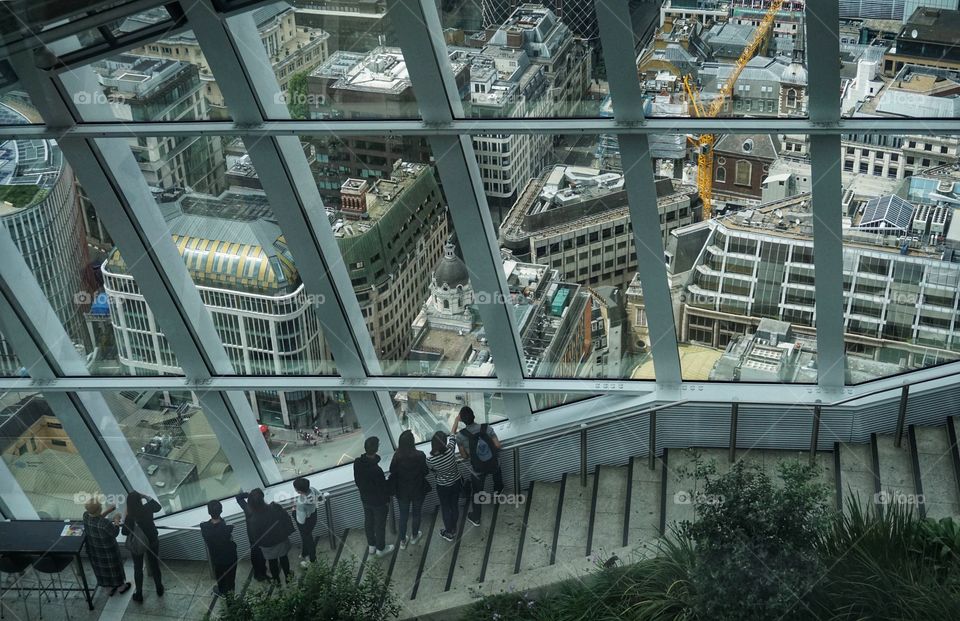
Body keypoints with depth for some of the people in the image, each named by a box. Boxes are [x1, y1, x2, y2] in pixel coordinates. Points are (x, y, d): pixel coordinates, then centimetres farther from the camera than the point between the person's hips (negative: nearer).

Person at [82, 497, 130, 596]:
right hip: (107, 550, -5)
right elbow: (115, 533, -21)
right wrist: (117, 520, -9)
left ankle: (110, 588, 48)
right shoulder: (105, 523, -39)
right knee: (113, 567, 22)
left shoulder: (86, 516, -23)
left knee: (101, 568, 27)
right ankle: (121, 587, 46)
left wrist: (106, 511, -4)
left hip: (93, 549, 5)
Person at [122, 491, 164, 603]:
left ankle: (139, 595, 31)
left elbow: (125, 532, -15)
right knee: (154, 565, 22)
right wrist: (146, 497, 0)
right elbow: (158, 507, 0)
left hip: (137, 545, -2)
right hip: (152, 541, 2)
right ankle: (159, 589, 40)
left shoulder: (130, 517, -29)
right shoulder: (147, 509, -23)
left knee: (138, 568, 18)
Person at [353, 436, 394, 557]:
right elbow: (383, 487, -24)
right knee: (380, 524, 15)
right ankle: (380, 549, 34)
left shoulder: (357, 463, -17)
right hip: (378, 501, -6)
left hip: (365, 498, 6)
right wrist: (387, 498, -5)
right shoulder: (376, 470, -38)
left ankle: (371, 546, 43)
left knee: (368, 522, 24)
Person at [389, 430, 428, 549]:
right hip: (418, 490, -1)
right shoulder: (420, 456, -26)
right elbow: (425, 472, -11)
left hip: (402, 491, 1)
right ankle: (414, 537, 42)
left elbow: (392, 473, -10)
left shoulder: (397, 457, -23)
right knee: (416, 514, 23)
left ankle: (402, 541, 32)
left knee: (403, 516, 20)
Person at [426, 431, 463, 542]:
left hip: (443, 487, -2)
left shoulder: (430, 460, -30)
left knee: (445, 508, 20)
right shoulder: (450, 451, -29)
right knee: (455, 505, 23)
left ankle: (449, 533, 37)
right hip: (456, 482, 2)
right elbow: (453, 437, -9)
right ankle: (453, 529, 44)